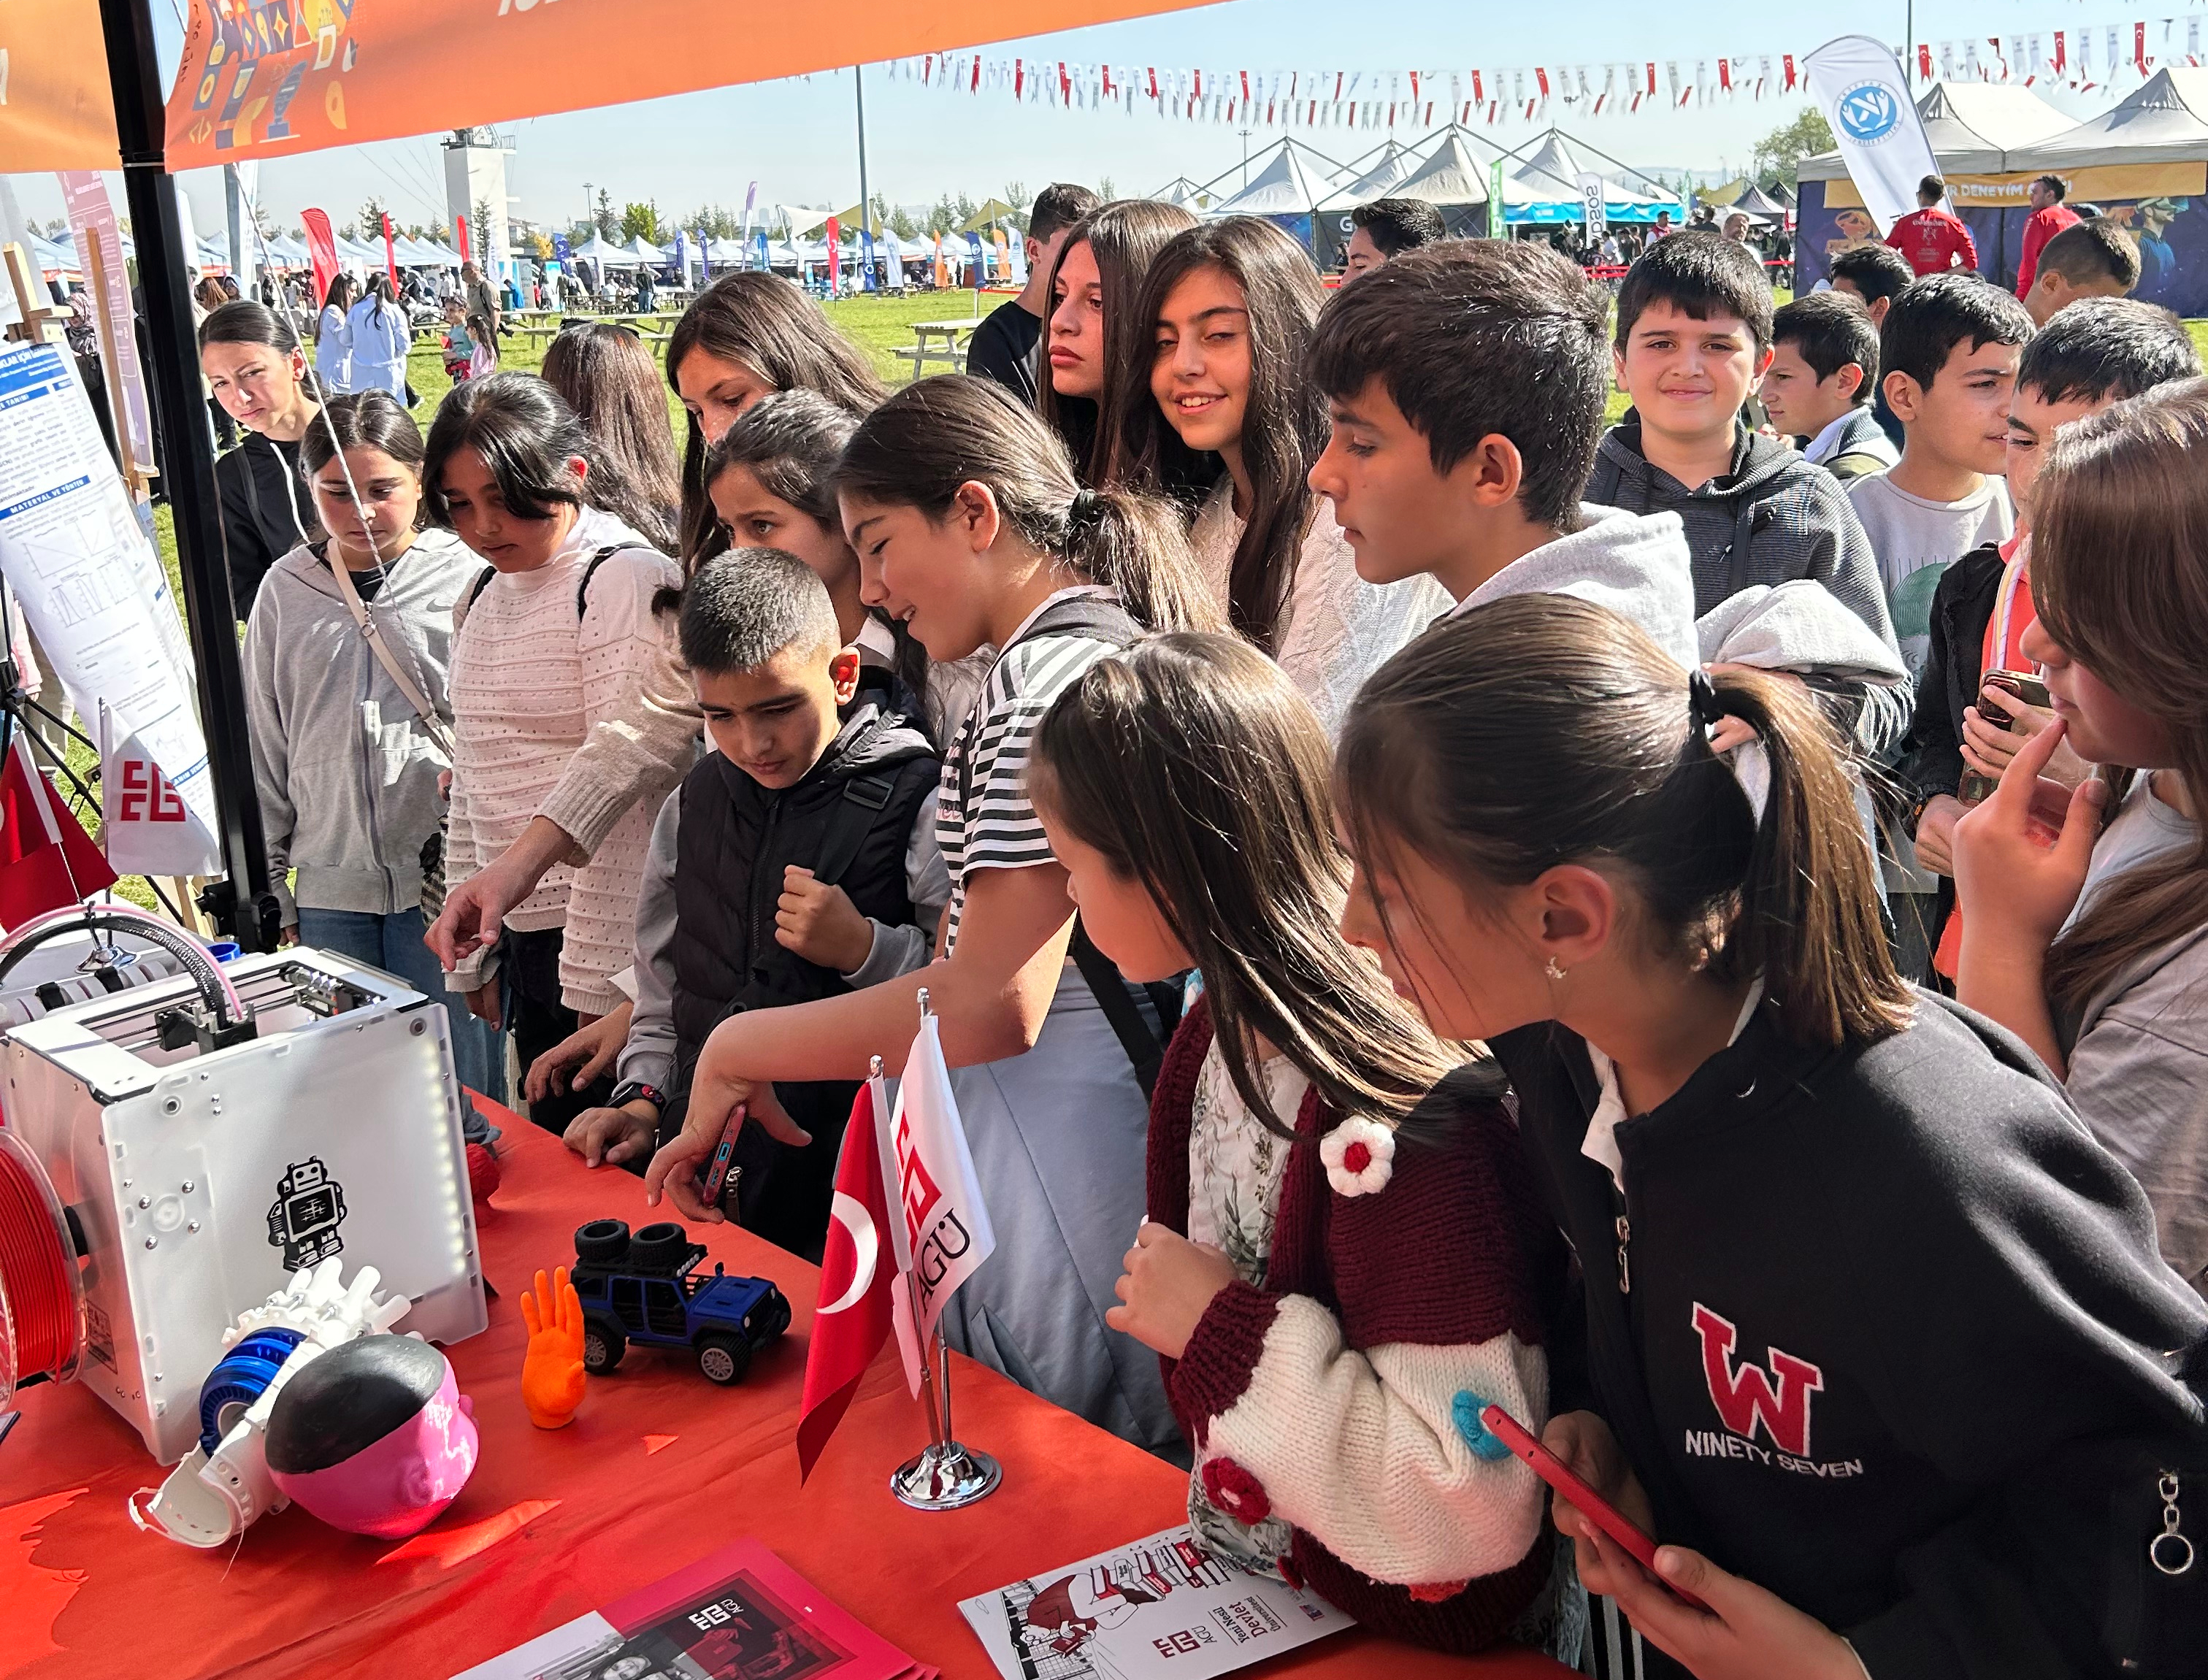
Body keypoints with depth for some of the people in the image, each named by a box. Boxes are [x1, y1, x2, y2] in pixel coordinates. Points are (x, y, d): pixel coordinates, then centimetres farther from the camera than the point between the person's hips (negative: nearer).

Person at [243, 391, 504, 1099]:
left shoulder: (468, 575, -3)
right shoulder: (287, 589, 8)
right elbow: (264, 749, 14)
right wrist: (265, 890, 14)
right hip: (331, 890, 3)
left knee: (463, 1090, 4)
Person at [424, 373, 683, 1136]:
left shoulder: (627, 580, -11)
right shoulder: (484, 597, 14)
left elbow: (627, 789, -17)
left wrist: (597, 980, -18)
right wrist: (471, 954, 16)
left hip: (609, 929, -8)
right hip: (522, 934, 8)